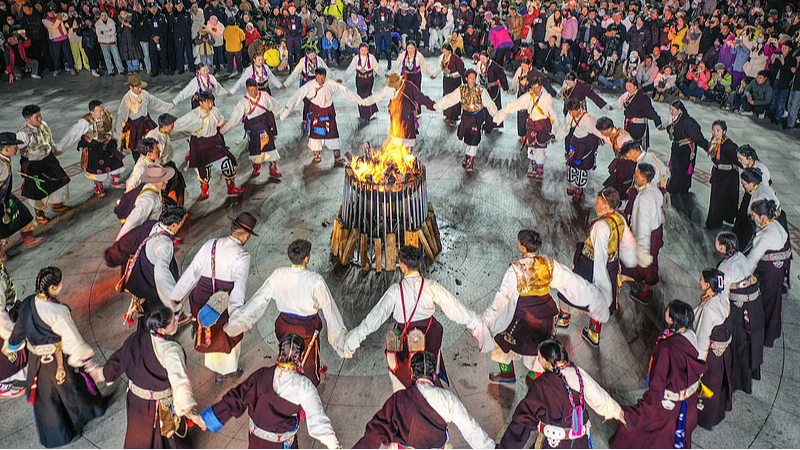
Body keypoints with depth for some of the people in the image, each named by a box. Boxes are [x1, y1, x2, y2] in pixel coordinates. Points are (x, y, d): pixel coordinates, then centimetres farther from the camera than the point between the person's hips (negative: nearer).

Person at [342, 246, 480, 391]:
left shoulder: (395, 291, -15)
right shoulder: (431, 287, -11)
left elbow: (375, 317, -15)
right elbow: (455, 308, -6)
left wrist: (352, 340, -11)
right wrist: (476, 325, 5)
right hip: (430, 345, 2)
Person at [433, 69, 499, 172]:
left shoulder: (481, 90, -8)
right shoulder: (462, 90, -1)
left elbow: (489, 104, -3)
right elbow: (449, 99, 1)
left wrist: (496, 116, -7)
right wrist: (437, 106, -4)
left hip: (477, 116, -3)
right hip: (466, 116, 3)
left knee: (473, 139, -6)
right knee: (466, 138, 10)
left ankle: (471, 163, 6)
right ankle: (466, 158, 32)